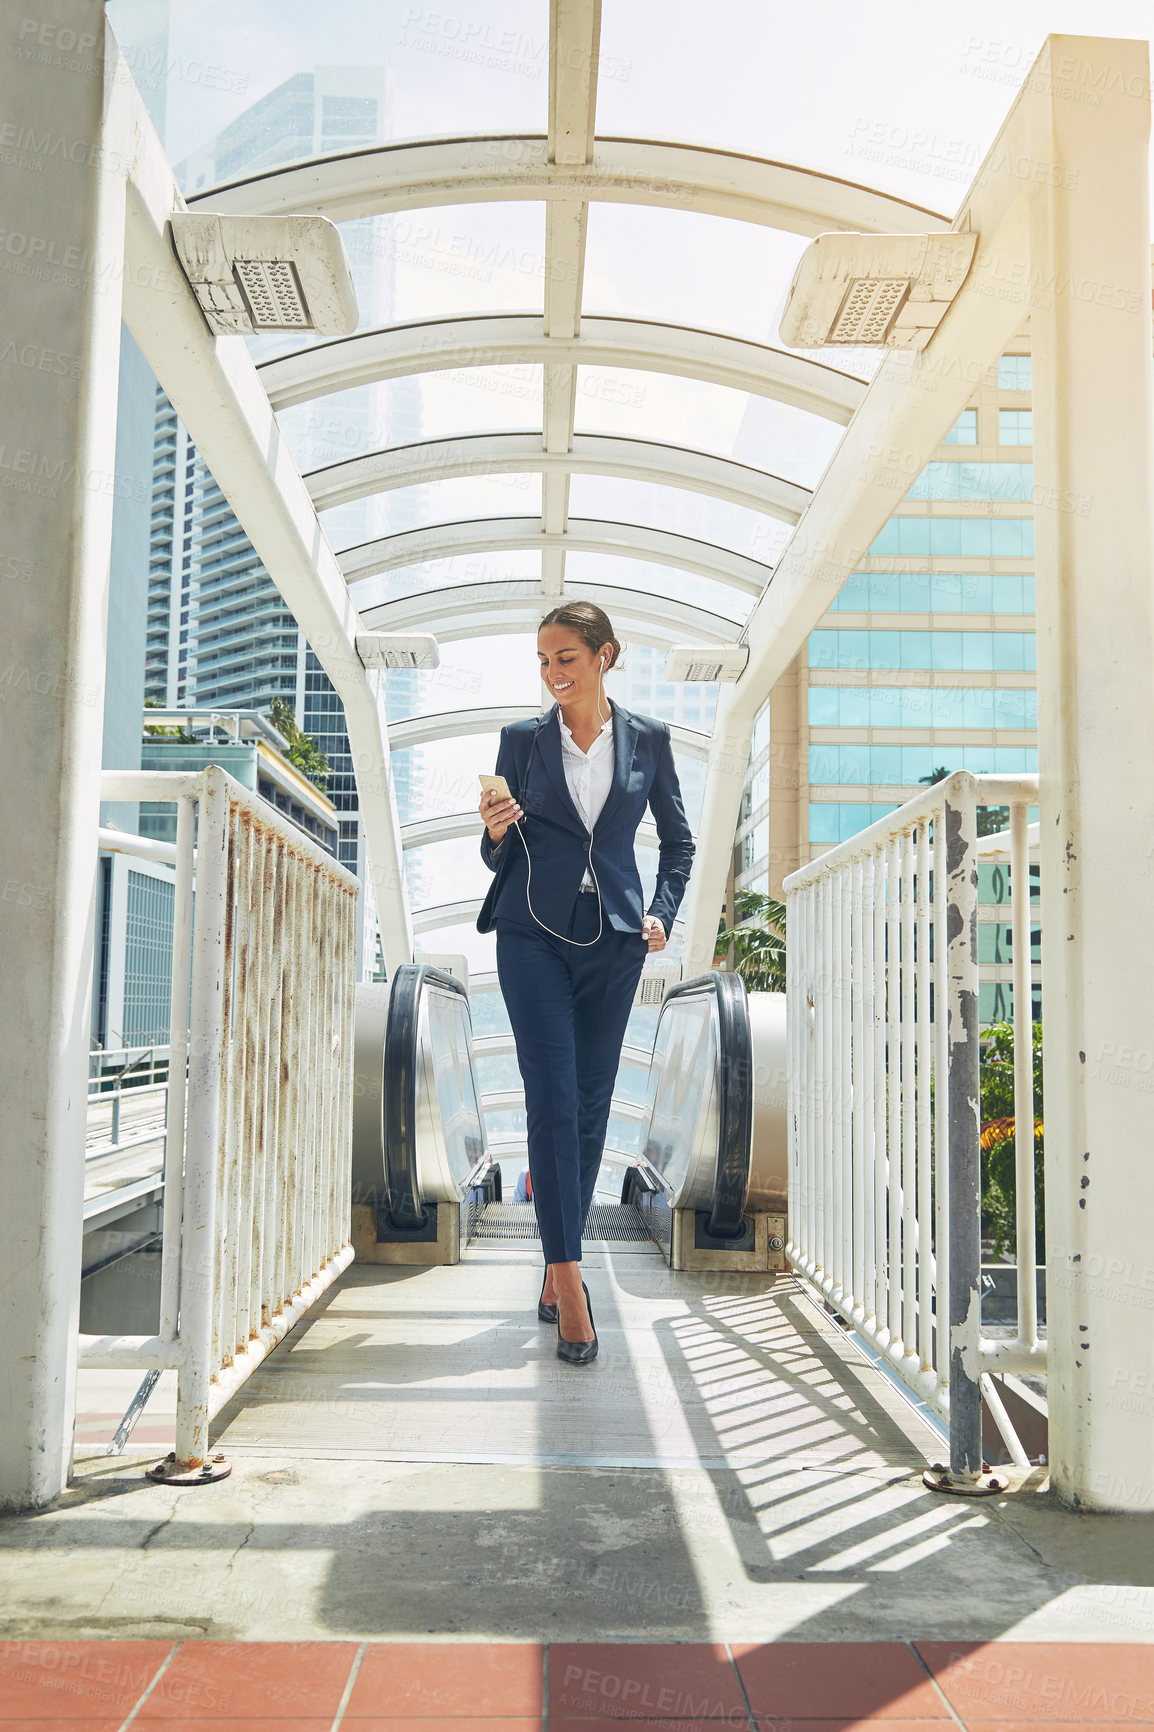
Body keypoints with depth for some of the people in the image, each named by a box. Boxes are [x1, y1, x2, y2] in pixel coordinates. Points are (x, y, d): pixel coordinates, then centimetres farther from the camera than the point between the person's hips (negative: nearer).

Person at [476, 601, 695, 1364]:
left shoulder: (648, 738, 5)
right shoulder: (522, 740, 4)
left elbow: (679, 839, 15)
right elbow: (500, 859, 8)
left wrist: (663, 913, 3)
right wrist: (496, 833, -14)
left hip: (613, 938, 1)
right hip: (535, 935, -1)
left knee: (592, 1105, 6)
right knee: (553, 1101, -9)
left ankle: (559, 1263, 21)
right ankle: (569, 1283, -7)